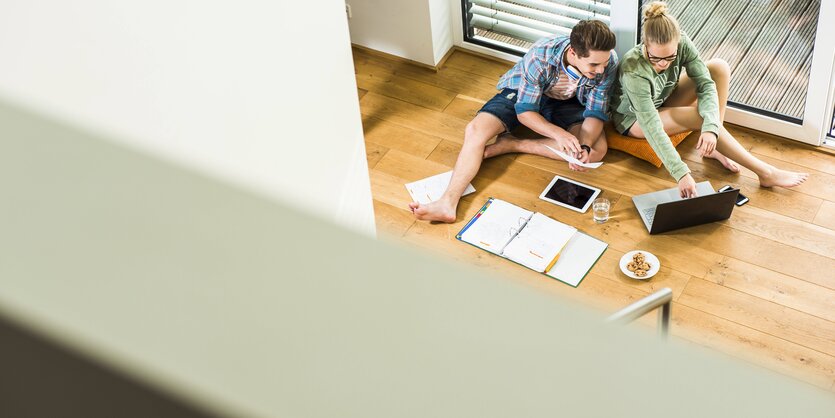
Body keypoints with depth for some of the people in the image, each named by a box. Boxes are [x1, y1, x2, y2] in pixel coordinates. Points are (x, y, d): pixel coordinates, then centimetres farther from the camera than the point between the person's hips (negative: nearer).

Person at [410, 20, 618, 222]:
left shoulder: (607, 61, -28)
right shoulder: (540, 56, -35)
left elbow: (596, 113, -19)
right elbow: (524, 111, -27)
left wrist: (585, 147, -38)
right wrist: (558, 133, -45)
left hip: (566, 102, 2)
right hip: (522, 95, -2)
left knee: (597, 149, -25)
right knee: (475, 130, -26)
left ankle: (510, 145, -19)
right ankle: (448, 203, -37)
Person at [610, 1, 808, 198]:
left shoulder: (681, 44, -23)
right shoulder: (634, 72, -38)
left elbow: (706, 85, -24)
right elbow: (652, 128, -40)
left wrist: (711, 129, -42)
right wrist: (681, 174, -44)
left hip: (662, 102, 6)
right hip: (633, 119, -6)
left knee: (719, 68, -14)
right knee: (701, 117, -28)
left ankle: (713, 147, -9)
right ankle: (766, 173, -16)